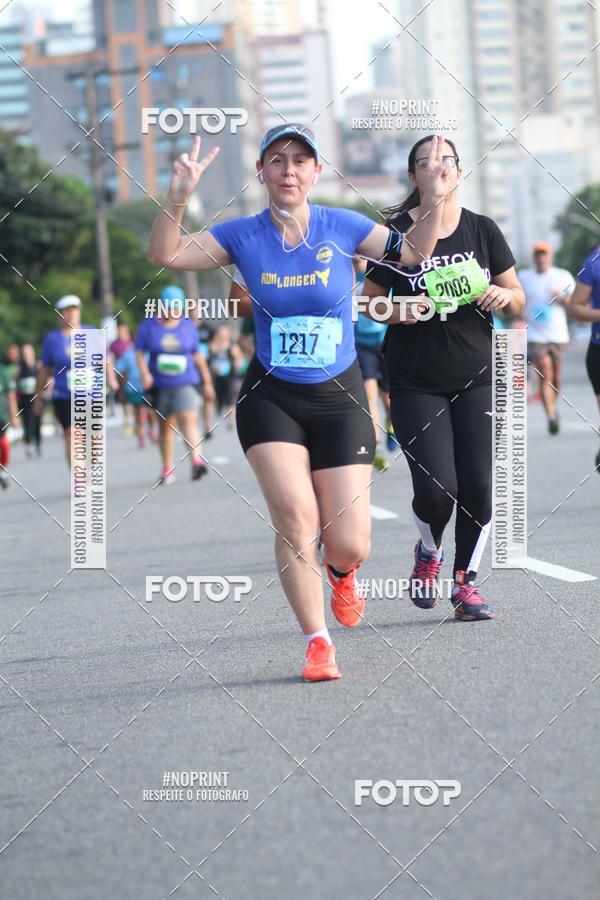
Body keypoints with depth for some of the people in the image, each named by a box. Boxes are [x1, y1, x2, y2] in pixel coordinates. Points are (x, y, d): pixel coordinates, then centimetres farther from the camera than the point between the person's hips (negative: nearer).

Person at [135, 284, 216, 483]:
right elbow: (139, 352, 2)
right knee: (164, 426, 9)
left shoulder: (188, 326, 8)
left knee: (189, 419, -20)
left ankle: (196, 460, -33)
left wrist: (207, 382, 15)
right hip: (160, 385, 1)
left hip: (186, 383, -1)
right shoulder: (149, 326, 4)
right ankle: (167, 468, 20)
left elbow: (197, 355, 13)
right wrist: (145, 373, -15)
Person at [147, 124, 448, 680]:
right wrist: (177, 199, -25)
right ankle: (317, 643, -4)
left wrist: (432, 200, -14)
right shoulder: (243, 236, -3)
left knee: (349, 544, -5)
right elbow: (165, 256, -9)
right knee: (295, 515, -20)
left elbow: (413, 253, 2)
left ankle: (340, 572, 35)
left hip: (338, 399, 0)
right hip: (270, 399, 0)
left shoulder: (341, 228, -3)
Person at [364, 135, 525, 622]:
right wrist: (400, 311, -16)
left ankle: (466, 582, 11)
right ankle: (429, 552, 20)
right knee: (436, 488, -13)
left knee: (478, 486, -6)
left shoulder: (483, 230, 5)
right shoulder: (395, 232, -2)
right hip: (416, 384, -2)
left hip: (475, 379, 2)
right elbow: (370, 302, 4)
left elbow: (518, 300, 11)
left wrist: (504, 295, -12)